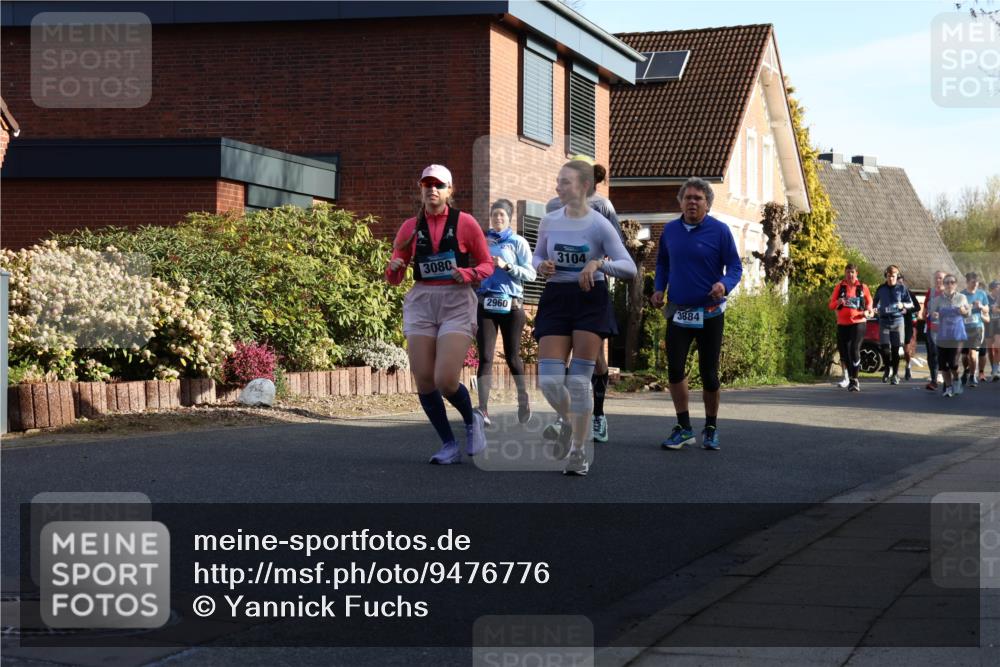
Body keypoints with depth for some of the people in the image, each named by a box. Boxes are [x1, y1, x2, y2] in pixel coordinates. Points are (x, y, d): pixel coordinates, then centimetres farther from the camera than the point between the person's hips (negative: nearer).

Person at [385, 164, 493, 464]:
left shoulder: (465, 223, -1)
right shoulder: (411, 227, 7)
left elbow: (487, 265, 6)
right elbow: (394, 279, 11)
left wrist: (466, 274, -14)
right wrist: (393, 268, -12)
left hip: (457, 304, -3)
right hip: (421, 303, 3)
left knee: (446, 380, -15)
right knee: (424, 380, -3)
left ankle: (472, 421, 18)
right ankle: (449, 445, 13)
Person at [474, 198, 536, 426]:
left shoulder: (518, 243, 3)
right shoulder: (483, 242, 10)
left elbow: (530, 273, -3)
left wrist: (506, 266, -14)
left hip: (511, 304, -1)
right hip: (486, 303, 1)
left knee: (512, 356, 8)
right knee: (485, 357, -9)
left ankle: (523, 400, 29)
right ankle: (483, 409, -16)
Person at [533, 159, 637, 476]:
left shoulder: (599, 225, -8)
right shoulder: (549, 221, 3)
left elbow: (629, 267, -10)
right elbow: (537, 256, 18)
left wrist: (600, 263, -27)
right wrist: (541, 266, -5)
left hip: (590, 299, -3)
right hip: (556, 299, 3)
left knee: (579, 379, -6)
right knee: (549, 380, -6)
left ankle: (578, 450, 6)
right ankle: (568, 421, 27)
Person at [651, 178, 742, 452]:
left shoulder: (719, 231, -7)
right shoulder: (670, 230, 4)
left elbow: (735, 266, -6)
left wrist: (725, 285, -26)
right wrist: (658, 288, 3)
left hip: (710, 313, -3)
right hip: (678, 312, 3)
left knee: (709, 372, 4)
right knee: (674, 369, -5)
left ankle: (711, 429, 20)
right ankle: (684, 428, 7)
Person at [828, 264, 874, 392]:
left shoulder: (863, 287, 5)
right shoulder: (839, 288, 8)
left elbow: (869, 302, 17)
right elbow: (831, 305, 7)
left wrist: (867, 311, -4)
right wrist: (838, 302, -15)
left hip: (858, 323, -3)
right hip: (842, 324, 3)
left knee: (854, 349, -16)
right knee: (844, 351, 5)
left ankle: (854, 379, -11)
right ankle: (850, 378, 21)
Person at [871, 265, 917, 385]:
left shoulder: (902, 288, 3)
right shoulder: (881, 289, 8)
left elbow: (911, 304, 7)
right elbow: (875, 303, 21)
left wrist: (903, 305, -13)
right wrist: (876, 309, -1)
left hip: (897, 320, -1)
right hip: (884, 320, 1)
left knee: (895, 348, 0)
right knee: (884, 347, -7)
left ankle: (895, 374, 11)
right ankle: (887, 369, 17)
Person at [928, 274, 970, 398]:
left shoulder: (962, 298, 3)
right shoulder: (938, 299, 1)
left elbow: (968, 312, 14)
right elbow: (931, 314, -1)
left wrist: (964, 311, -9)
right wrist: (933, 315, -25)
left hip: (957, 335, -1)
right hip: (942, 335, 1)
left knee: (953, 363, -9)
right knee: (942, 363, 1)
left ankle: (956, 381, 21)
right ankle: (948, 386, 17)